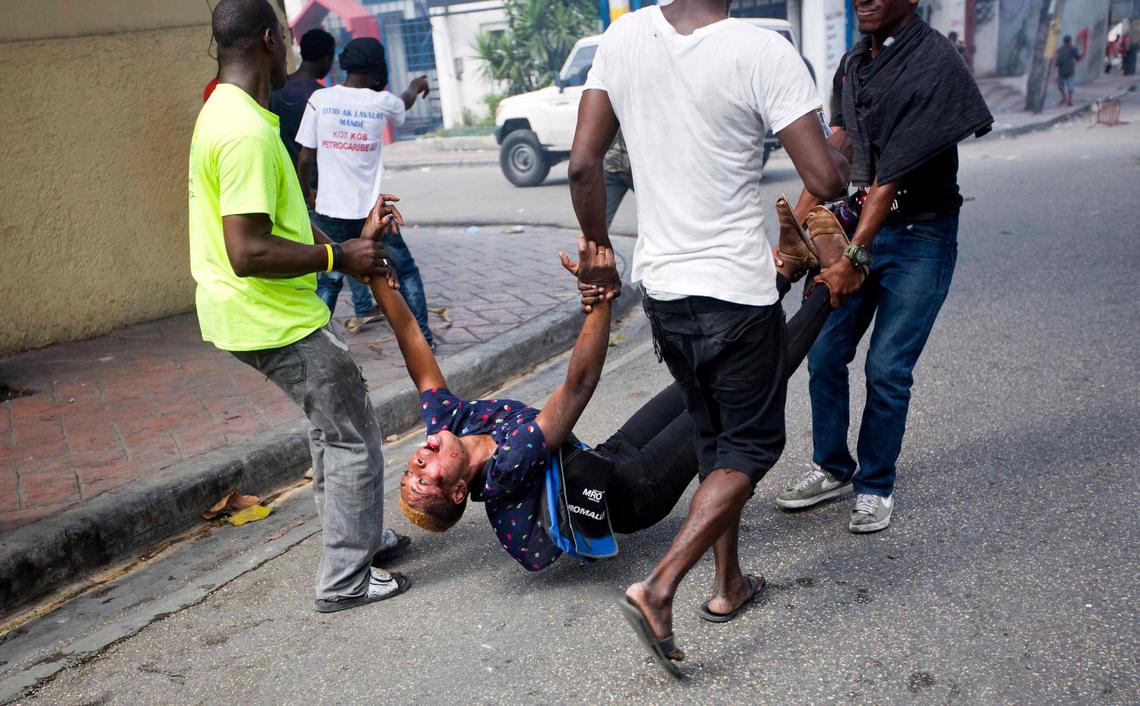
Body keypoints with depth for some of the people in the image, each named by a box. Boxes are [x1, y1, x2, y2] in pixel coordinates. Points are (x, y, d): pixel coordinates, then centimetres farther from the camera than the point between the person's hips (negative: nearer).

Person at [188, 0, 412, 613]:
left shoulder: (223, 113, 11)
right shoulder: (249, 131, -23)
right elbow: (249, 252, -29)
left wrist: (344, 247, 13)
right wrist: (337, 257, -18)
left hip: (252, 312, 10)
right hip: (273, 319, -10)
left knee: (331, 421, 23)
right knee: (352, 438, 2)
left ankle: (359, 536, 36)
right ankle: (346, 580, 13)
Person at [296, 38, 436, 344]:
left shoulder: (320, 98, -4)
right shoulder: (382, 102, -3)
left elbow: (306, 158, -2)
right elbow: (405, 103, 22)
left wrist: (307, 194, 16)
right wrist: (416, 87, 46)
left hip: (331, 210, 1)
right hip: (371, 210, -1)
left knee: (329, 280, 14)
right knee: (406, 271, 17)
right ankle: (421, 335, 21)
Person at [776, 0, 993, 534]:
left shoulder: (934, 64, -17)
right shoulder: (853, 63, 6)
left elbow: (892, 176, -21)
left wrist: (855, 259, -23)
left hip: (918, 235, -6)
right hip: (857, 222, 7)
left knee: (887, 368, -5)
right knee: (824, 353, 7)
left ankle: (876, 486, 16)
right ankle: (832, 469, 26)